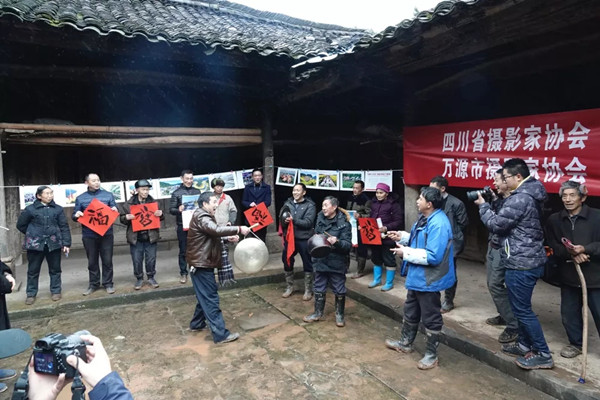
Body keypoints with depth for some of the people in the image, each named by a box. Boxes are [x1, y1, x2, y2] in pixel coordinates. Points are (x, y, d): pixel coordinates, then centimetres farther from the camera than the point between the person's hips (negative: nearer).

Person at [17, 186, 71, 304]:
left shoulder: (58, 209, 2)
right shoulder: (30, 209, -1)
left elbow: (64, 227, 1)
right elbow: (21, 225, 9)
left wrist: (66, 243, -3)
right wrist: (32, 234, 8)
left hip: (54, 244, 1)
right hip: (35, 244, -1)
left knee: (55, 269, 10)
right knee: (33, 270, 8)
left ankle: (56, 291, 23)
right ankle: (31, 294, 21)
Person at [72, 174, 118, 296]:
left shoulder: (108, 195, 5)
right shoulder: (80, 198, 6)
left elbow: (114, 213, 8)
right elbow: (74, 216, 8)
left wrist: (115, 211, -16)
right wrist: (77, 215, -15)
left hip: (106, 234, -1)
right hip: (89, 235, 1)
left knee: (107, 260, 5)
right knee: (92, 261, 10)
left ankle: (108, 283, 17)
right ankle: (94, 284, 23)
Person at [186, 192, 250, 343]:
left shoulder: (204, 216, 16)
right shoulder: (201, 217, -19)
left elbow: (212, 234, 20)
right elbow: (216, 230, -36)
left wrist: (228, 237, 4)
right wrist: (239, 229, -35)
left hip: (203, 263, 11)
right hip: (201, 264, -11)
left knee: (205, 296, 21)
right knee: (210, 299, -8)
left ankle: (197, 323, 35)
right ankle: (220, 334, -5)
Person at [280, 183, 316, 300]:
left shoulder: (310, 205, -7)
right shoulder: (288, 203, 4)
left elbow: (308, 222, -16)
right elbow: (281, 218, 5)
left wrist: (293, 220, -26)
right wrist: (284, 221, -17)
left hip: (304, 239, -4)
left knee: (307, 264, 7)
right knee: (287, 262, 14)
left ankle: (308, 290, 23)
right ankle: (289, 287, 32)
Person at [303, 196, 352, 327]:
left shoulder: (343, 223, -14)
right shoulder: (320, 218, 0)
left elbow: (348, 245, -17)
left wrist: (337, 242, -34)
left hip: (337, 262, -4)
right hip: (320, 260, 5)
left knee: (339, 290, 10)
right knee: (319, 289, 15)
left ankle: (339, 315, 29)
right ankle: (318, 313, 32)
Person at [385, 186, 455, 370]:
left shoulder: (438, 224, -28)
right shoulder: (425, 218, 6)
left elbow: (433, 256, -32)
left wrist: (406, 253, -24)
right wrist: (402, 237, 6)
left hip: (428, 280, -11)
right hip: (417, 276, 11)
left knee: (430, 318, 7)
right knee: (410, 311, 24)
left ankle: (431, 355, 24)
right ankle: (405, 343, 43)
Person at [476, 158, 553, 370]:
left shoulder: (520, 199, -22)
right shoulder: (529, 195, 11)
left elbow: (496, 224, -18)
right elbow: (507, 217, 14)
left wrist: (483, 205, -4)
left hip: (521, 263, -10)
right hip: (529, 260, 10)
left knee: (522, 309, 1)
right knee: (521, 307, 20)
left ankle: (543, 354, 12)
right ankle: (525, 345, 33)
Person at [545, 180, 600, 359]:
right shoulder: (554, 220, 2)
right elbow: (552, 247, -1)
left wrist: (585, 249, -23)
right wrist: (570, 253, -17)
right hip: (568, 275, 4)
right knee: (569, 313, 14)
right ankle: (576, 343, 35)